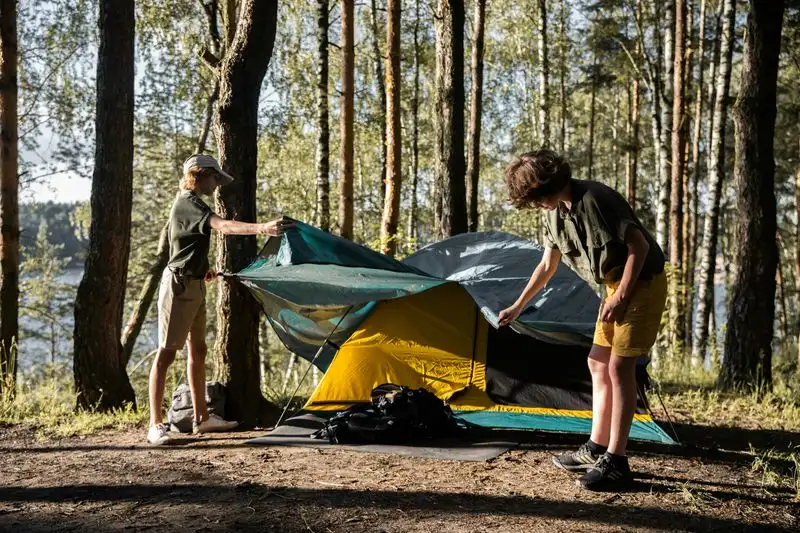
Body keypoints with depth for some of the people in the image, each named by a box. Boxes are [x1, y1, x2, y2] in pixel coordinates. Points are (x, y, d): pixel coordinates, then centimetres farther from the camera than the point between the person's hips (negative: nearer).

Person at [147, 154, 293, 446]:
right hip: (179, 284, -11)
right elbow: (223, 226, -34)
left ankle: (201, 418, 21)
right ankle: (156, 424, -6)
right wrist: (262, 228, -45)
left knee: (198, 350, 13)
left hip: (193, 284, 11)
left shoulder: (188, 202, 17)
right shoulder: (189, 203, -16)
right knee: (166, 352, -8)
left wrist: (203, 268, 23)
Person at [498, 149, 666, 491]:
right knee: (599, 363, 10)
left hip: (641, 284, -9)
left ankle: (616, 463, -8)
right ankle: (596, 449, 19)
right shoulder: (554, 212, 3)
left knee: (619, 367, -12)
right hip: (615, 286, 9)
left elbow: (639, 245, -22)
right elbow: (547, 265, 16)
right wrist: (518, 306, 19)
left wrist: (621, 296, -23)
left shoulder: (595, 200, -25)